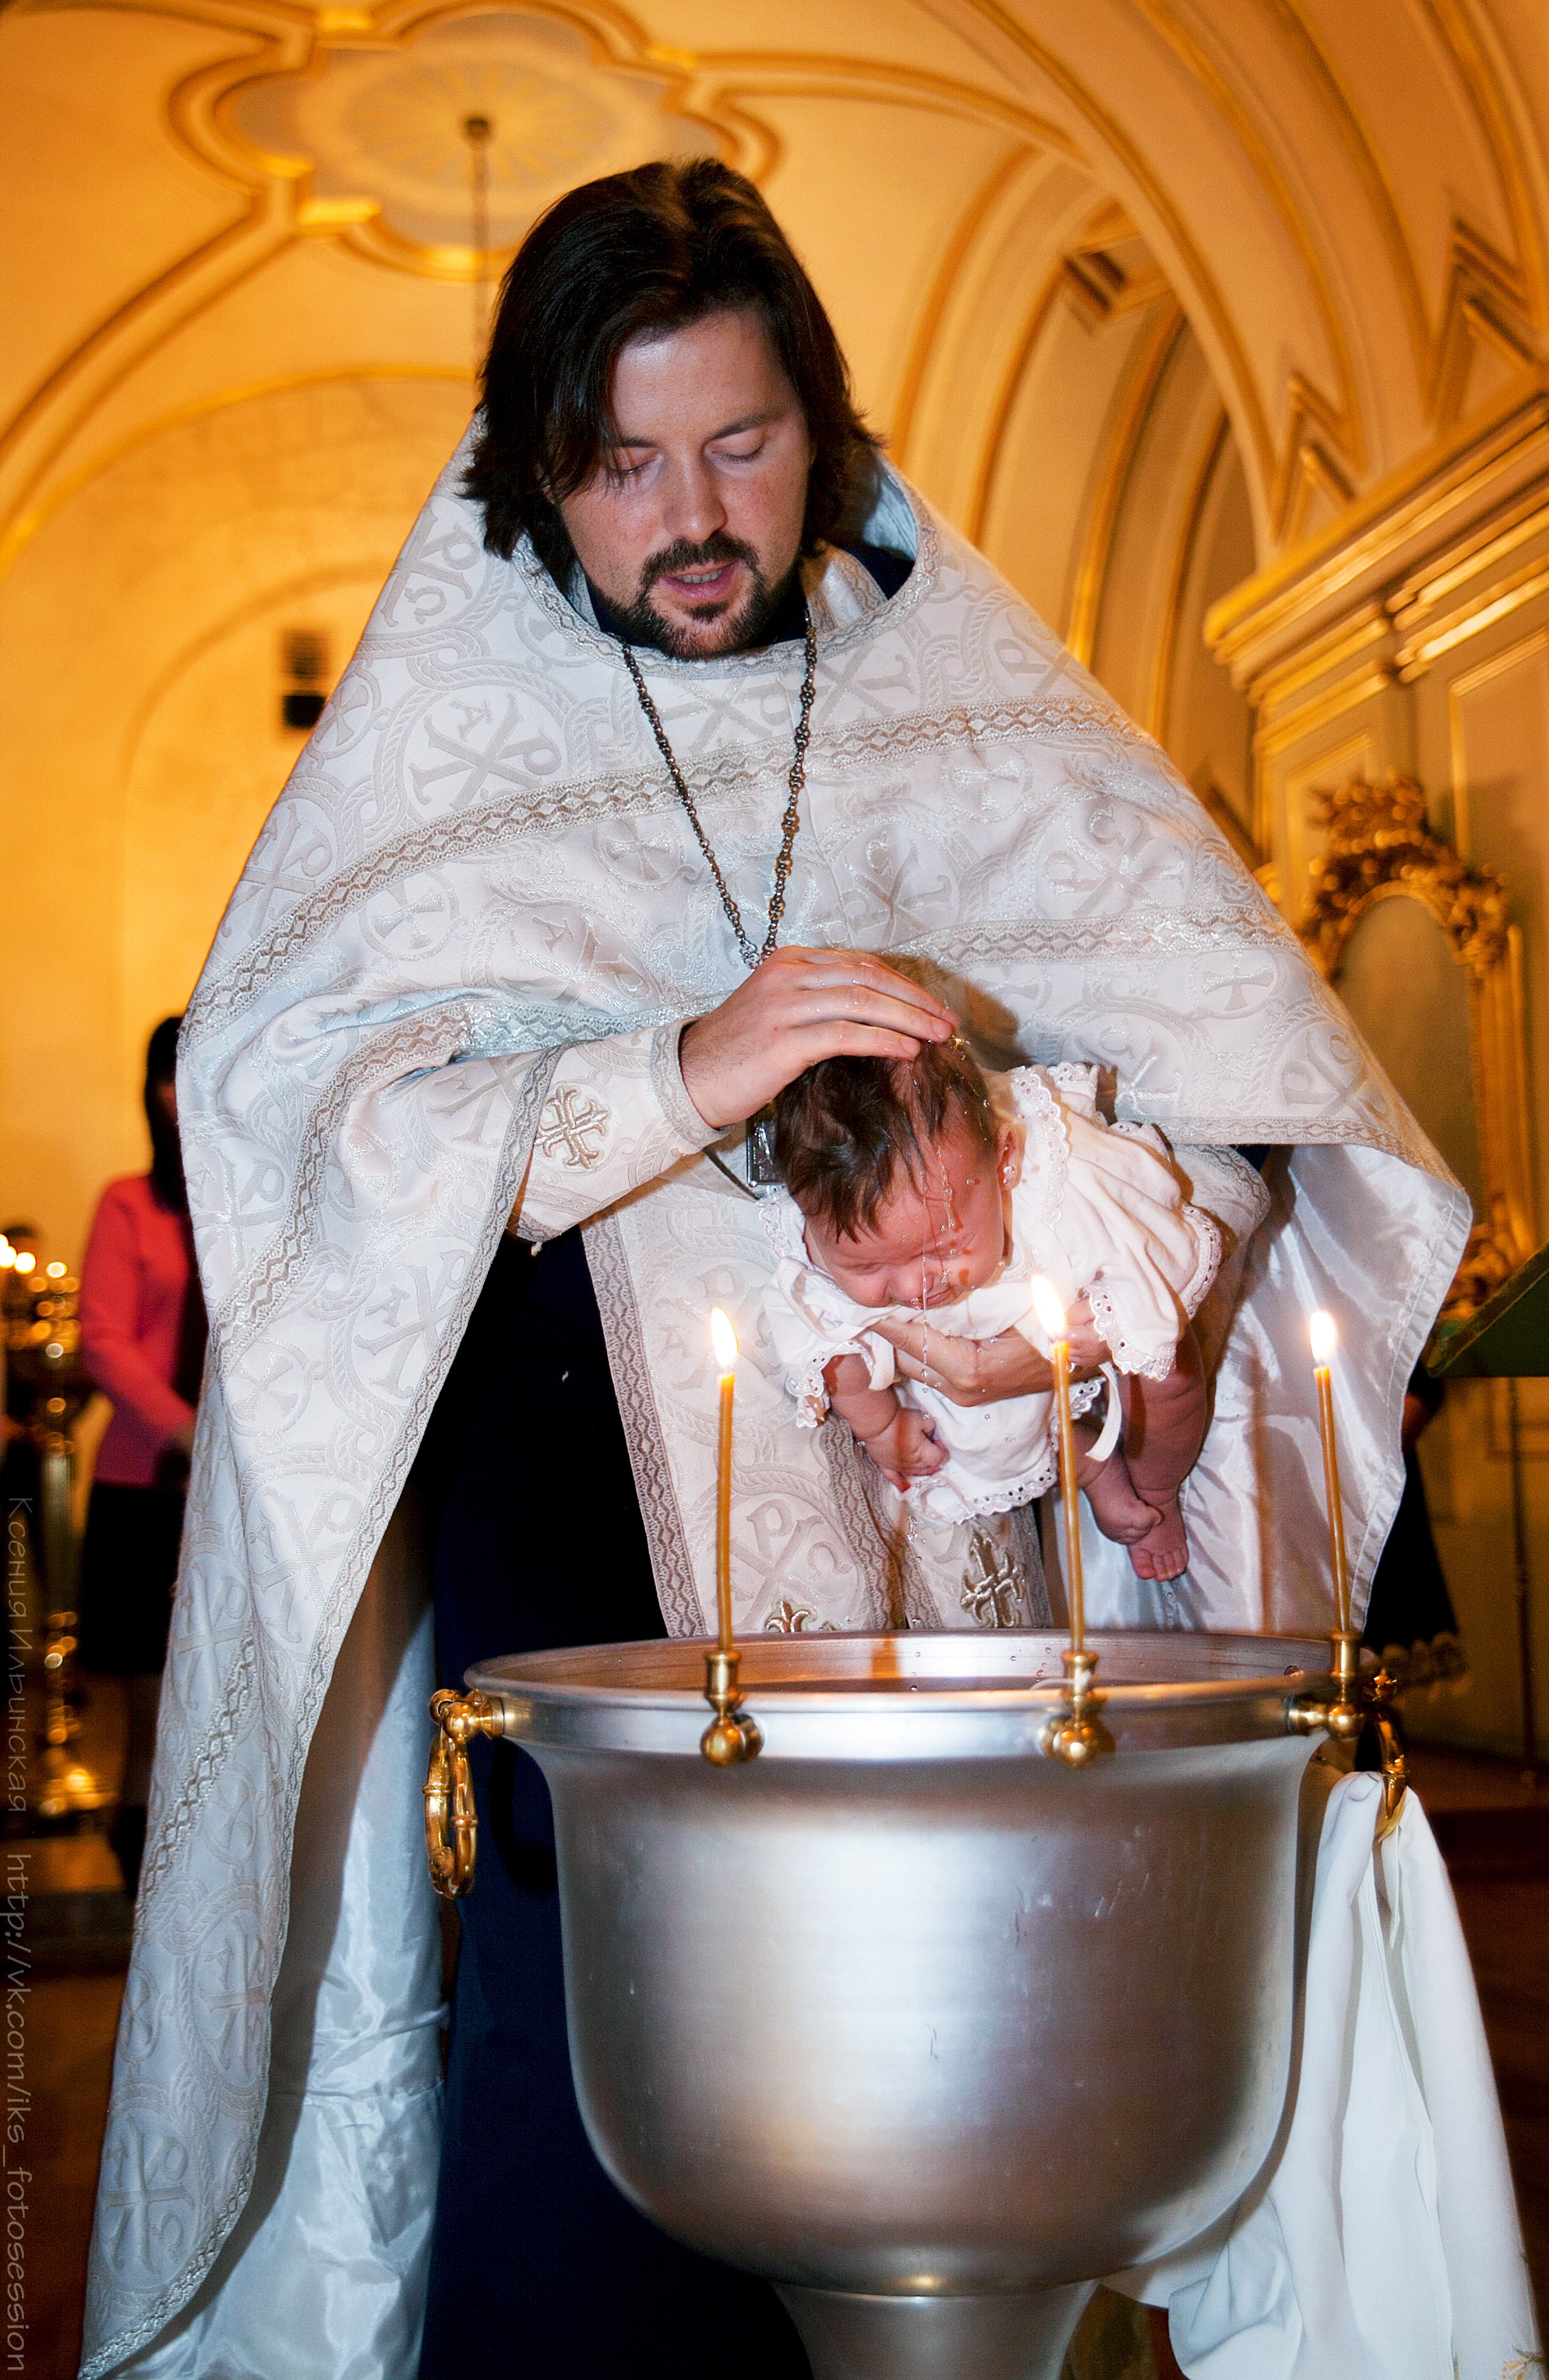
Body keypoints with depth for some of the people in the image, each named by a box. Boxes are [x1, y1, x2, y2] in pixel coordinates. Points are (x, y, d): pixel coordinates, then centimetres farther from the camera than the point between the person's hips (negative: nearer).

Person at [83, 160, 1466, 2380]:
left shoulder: (974, 709, 9)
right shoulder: (442, 738, 6)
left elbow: (1241, 1050, 3)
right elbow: (289, 1109, -8)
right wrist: (681, 1072, -21)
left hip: (936, 1510, 2)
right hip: (580, 1508, -1)